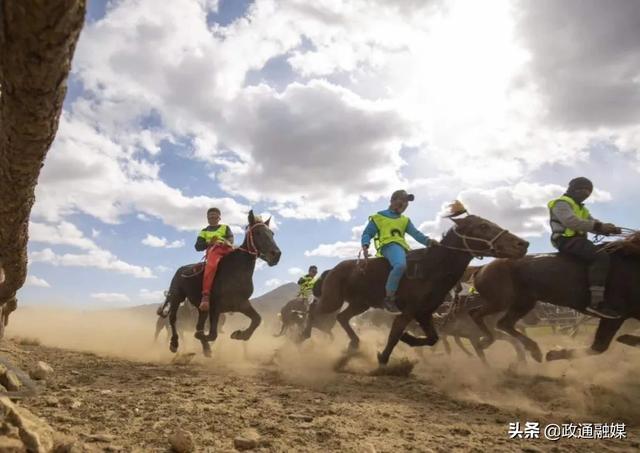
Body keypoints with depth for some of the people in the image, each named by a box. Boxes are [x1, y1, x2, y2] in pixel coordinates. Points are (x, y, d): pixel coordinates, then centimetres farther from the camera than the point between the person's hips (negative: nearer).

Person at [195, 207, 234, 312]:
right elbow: (198, 246, 15)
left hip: (227, 250, 2)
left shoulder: (225, 228, 27)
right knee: (211, 265, -36)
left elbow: (231, 239, 10)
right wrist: (209, 243, -4)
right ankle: (205, 296, -44)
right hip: (213, 250, -2)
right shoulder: (204, 231, 26)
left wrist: (227, 242, -14)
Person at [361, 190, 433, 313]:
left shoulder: (405, 220, 27)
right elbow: (367, 233, 13)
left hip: (404, 247, 8)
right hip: (389, 246, -7)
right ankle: (389, 298, -28)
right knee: (400, 265, -37)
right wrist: (365, 246, -9)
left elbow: (415, 233, 10)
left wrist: (428, 240, -10)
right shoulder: (378, 217, 13)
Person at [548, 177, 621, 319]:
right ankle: (596, 303, -37)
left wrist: (609, 228, -5)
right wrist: (598, 226, -27)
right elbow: (571, 222, -22)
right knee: (601, 257, -28)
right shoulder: (561, 203, -3)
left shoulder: (581, 208, 28)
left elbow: (592, 223, 16)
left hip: (578, 240, 10)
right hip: (567, 241, -10)